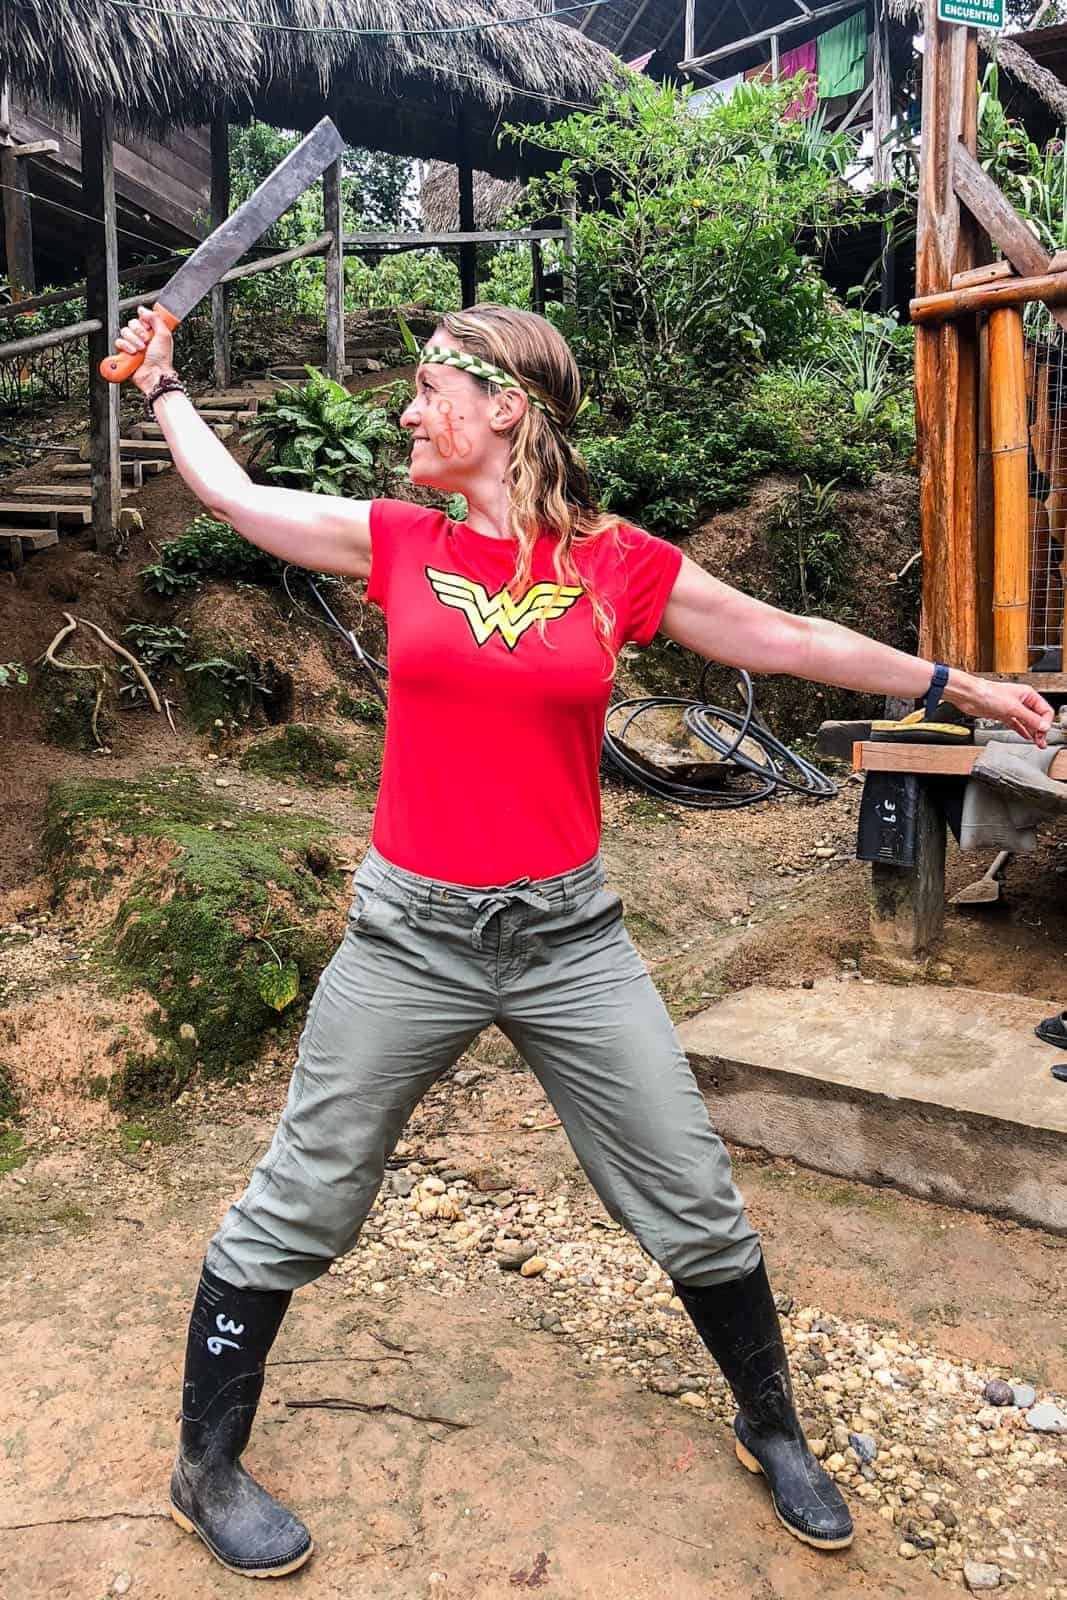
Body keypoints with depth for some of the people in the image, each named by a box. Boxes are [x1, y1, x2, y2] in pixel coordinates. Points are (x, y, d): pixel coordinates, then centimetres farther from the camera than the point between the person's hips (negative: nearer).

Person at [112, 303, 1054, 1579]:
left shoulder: (619, 565, -2)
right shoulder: (398, 544, 1)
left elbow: (790, 640, 7)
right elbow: (229, 492, 15)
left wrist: (961, 686, 14)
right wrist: (161, 382, 28)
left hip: (568, 935, 0)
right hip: (409, 935, 0)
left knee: (696, 1206, 10)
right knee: (296, 1211, 10)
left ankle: (771, 1429, 39)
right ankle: (206, 1469, 36)